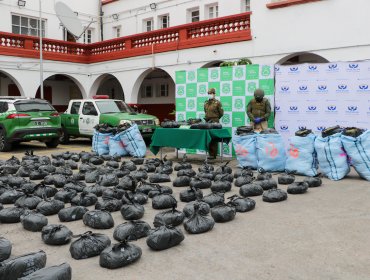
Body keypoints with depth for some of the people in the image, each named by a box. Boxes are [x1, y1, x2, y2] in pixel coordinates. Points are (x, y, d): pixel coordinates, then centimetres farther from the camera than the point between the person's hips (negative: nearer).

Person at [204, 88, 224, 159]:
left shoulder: (217, 103, -3)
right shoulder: (206, 103, 14)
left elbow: (221, 113, 1)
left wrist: (215, 118, 8)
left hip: (214, 122, -6)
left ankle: (213, 154, -2)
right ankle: (210, 153, 13)